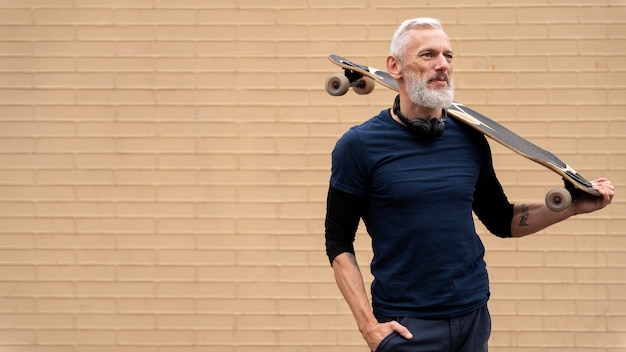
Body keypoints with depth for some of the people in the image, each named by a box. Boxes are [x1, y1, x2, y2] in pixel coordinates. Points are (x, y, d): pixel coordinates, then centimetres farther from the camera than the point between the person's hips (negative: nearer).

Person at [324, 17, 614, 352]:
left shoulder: (470, 139, 4)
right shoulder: (358, 145, -7)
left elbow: (501, 221, 15)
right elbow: (339, 243, -4)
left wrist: (573, 205, 2)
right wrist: (368, 325, -12)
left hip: (474, 317, 4)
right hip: (406, 325, -4)